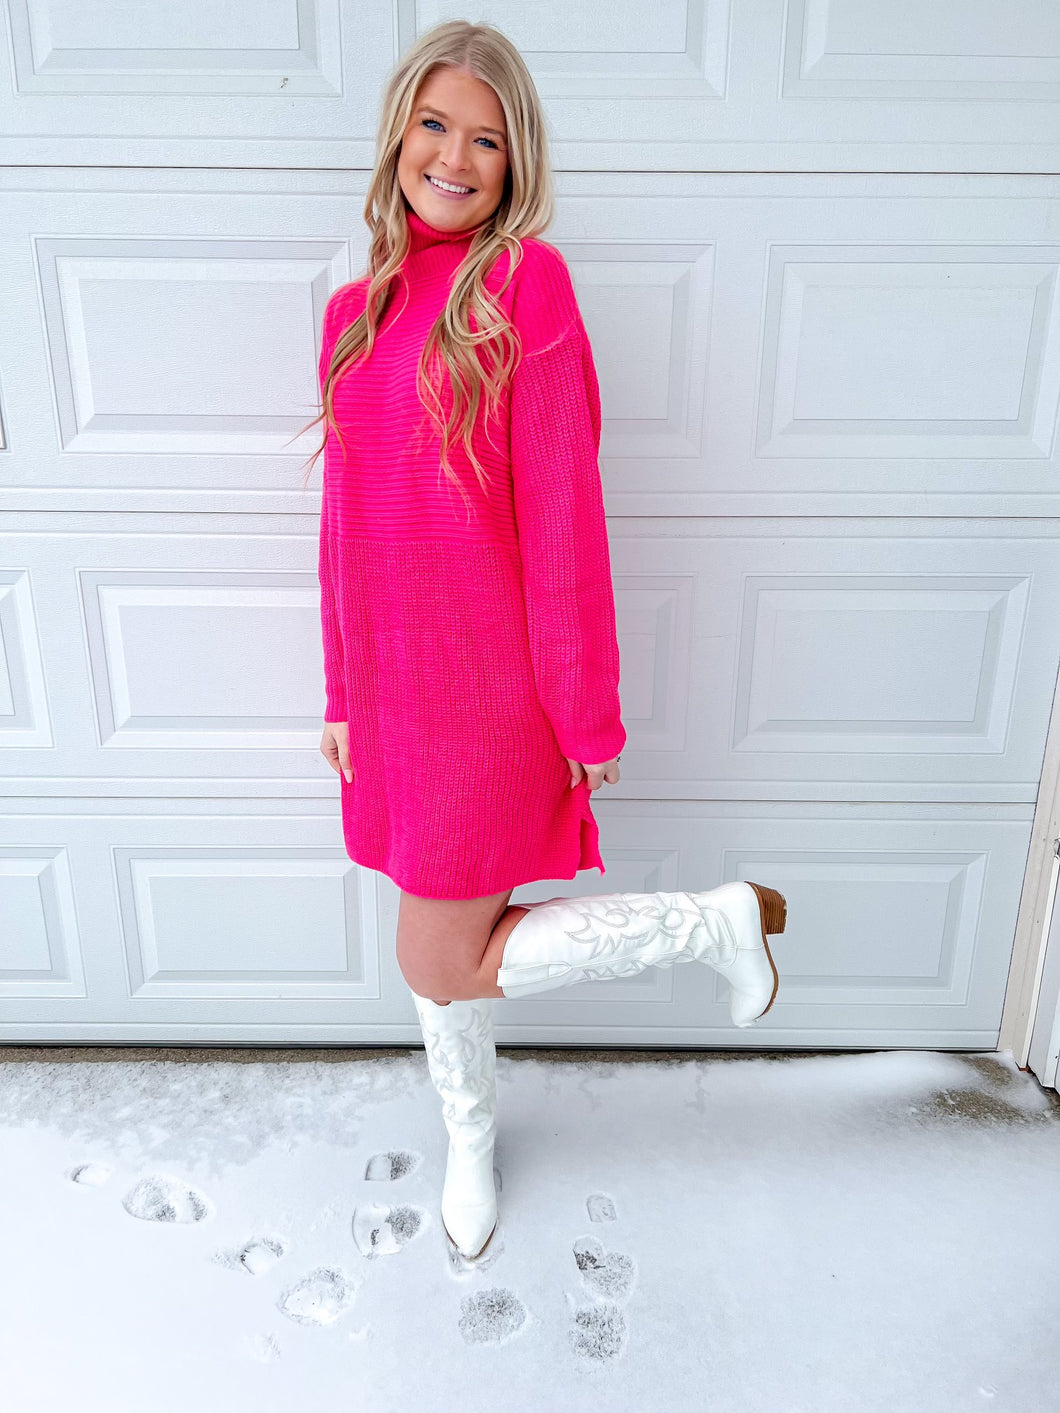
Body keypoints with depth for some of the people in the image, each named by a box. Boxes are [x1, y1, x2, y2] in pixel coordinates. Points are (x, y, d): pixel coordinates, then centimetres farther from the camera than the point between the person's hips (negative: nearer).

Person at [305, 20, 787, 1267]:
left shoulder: (525, 283, -10)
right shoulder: (356, 308, 9)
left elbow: (563, 517, -13)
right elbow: (347, 524, 11)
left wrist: (591, 716, -11)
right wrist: (342, 695, 13)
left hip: (494, 691, -6)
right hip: (398, 688, 6)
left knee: (442, 966, 3)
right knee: (436, 947, 19)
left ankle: (718, 920, 16)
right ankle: (470, 1139, 46)